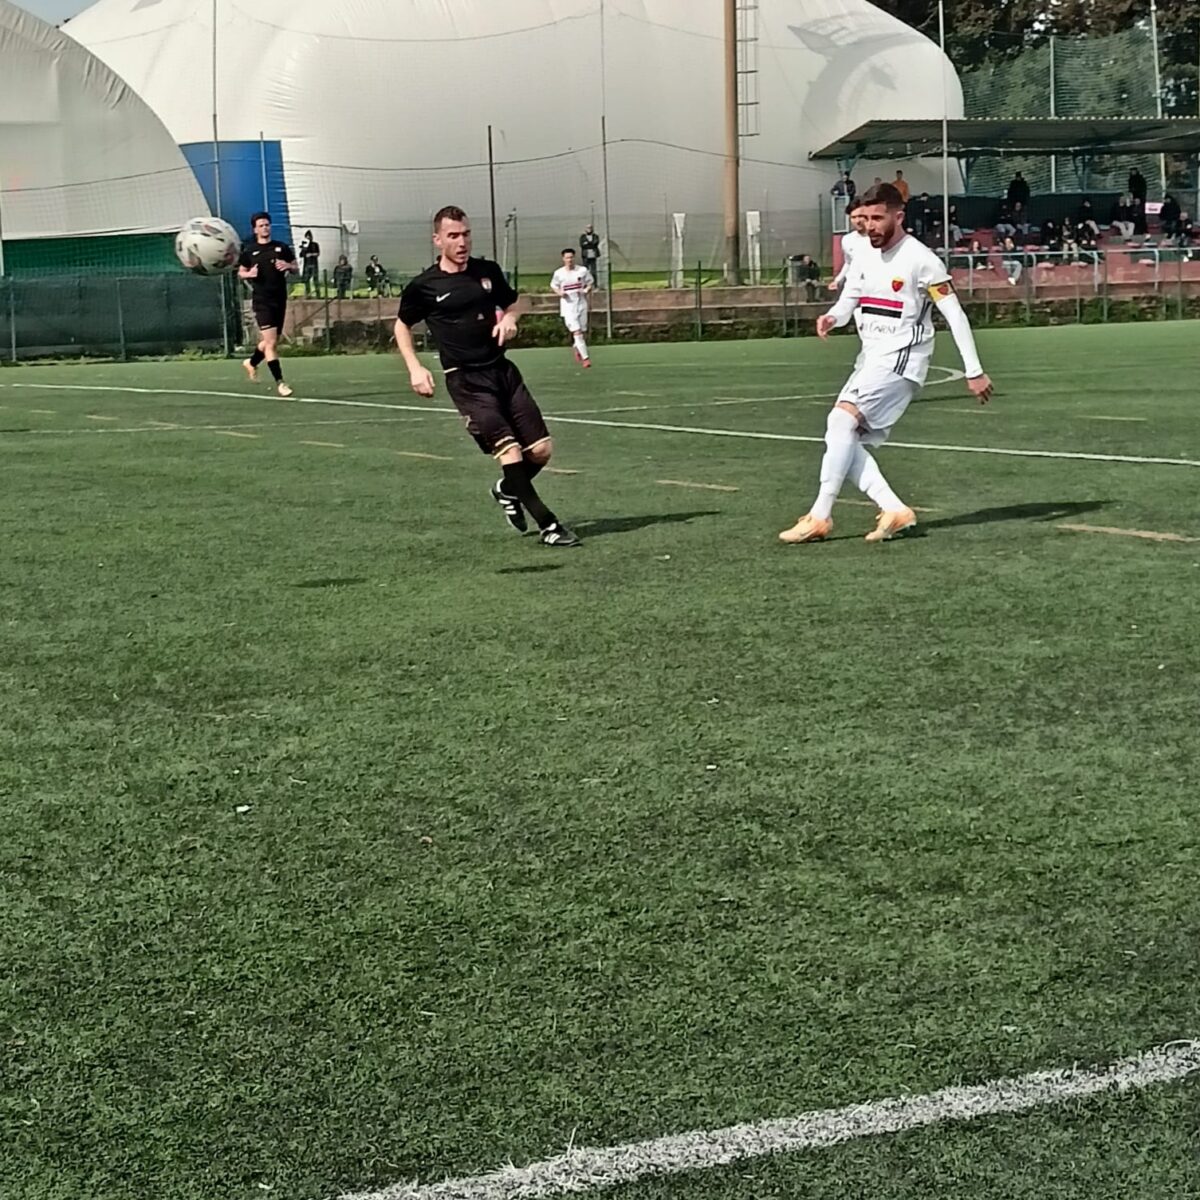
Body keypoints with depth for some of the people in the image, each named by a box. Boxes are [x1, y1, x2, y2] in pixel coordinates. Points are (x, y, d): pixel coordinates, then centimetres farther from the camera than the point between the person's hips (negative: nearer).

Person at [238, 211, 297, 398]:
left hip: (280, 300, 4)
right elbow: (240, 273, 12)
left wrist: (288, 266, -10)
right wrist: (248, 274, -10)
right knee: (271, 342, -14)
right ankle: (279, 382, -13)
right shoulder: (249, 251, 2)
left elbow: (296, 268, 13)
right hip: (262, 301, -4)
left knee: (270, 342, 15)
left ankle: (251, 363, 43)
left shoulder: (282, 247, 7)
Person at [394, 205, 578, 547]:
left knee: (540, 449, 0)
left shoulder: (488, 271, 6)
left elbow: (511, 302, 25)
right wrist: (415, 368, -1)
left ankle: (507, 490, 31)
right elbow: (402, 326, 11)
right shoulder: (424, 286, -5)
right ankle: (549, 526, -10)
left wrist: (509, 318, 1)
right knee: (510, 451, -17)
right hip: (466, 380, -5)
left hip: (502, 369, 5)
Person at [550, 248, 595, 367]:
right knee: (576, 332, -13)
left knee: (583, 332, 8)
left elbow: (591, 283, 11)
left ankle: (578, 350, 37)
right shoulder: (558, 273, -2)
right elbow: (553, 286, 13)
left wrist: (586, 290, -10)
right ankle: (585, 357, -12)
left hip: (581, 304, 2)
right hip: (568, 305, -2)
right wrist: (559, 292, -8)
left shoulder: (583, 270, -1)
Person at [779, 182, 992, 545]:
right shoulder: (866, 256, 11)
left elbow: (955, 315, -10)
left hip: (901, 358, -9)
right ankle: (895, 510, -3)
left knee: (841, 419, -22)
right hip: (870, 358, 9)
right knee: (843, 436, -1)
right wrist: (832, 317, -11)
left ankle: (819, 517, -20)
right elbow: (849, 300, 15)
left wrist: (974, 371, -12)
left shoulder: (921, 260, -12)